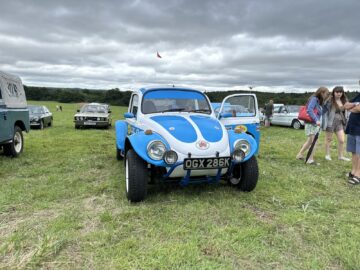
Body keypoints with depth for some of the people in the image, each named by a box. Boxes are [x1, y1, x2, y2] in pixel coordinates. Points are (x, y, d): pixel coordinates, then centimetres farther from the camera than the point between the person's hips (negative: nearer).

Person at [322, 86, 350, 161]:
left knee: (342, 140, 4)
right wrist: (325, 123, -15)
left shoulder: (344, 101, 6)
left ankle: (340, 156, 18)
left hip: (339, 123, 5)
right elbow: (325, 112, -11)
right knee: (329, 139, 8)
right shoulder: (329, 101, -12)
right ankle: (327, 155, 21)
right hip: (330, 122, -5)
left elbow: (344, 112, 17)